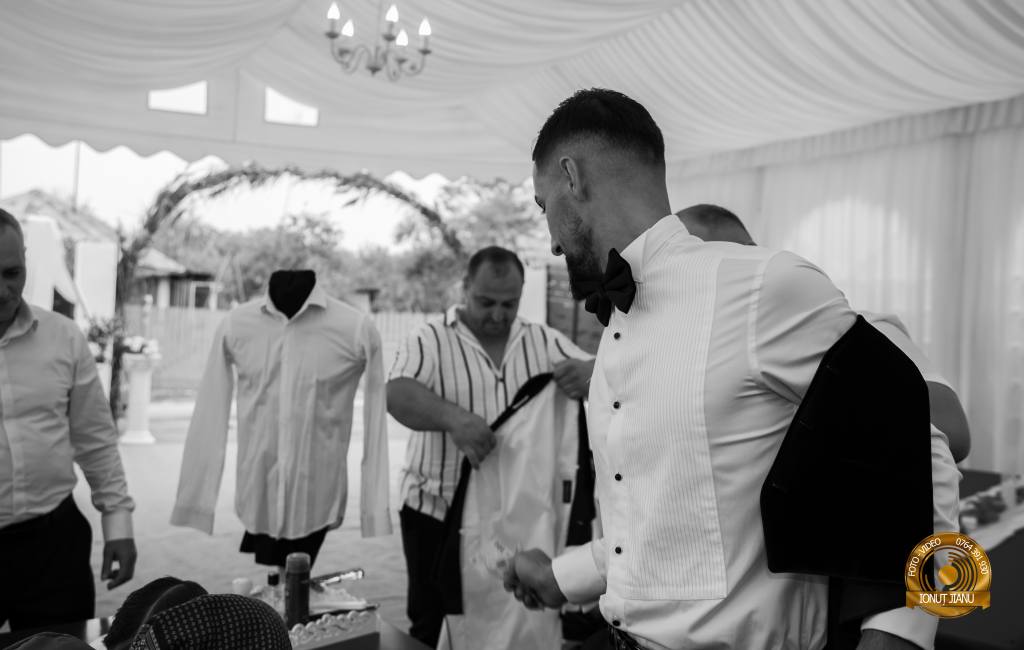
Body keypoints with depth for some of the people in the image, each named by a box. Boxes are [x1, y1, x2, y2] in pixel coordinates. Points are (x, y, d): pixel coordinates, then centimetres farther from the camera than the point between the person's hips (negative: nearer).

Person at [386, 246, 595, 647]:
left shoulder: (544, 341, 5)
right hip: (438, 513, -3)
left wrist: (587, 374, -26)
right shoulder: (431, 339, -6)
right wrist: (452, 417, -41)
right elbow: (398, 395, -21)